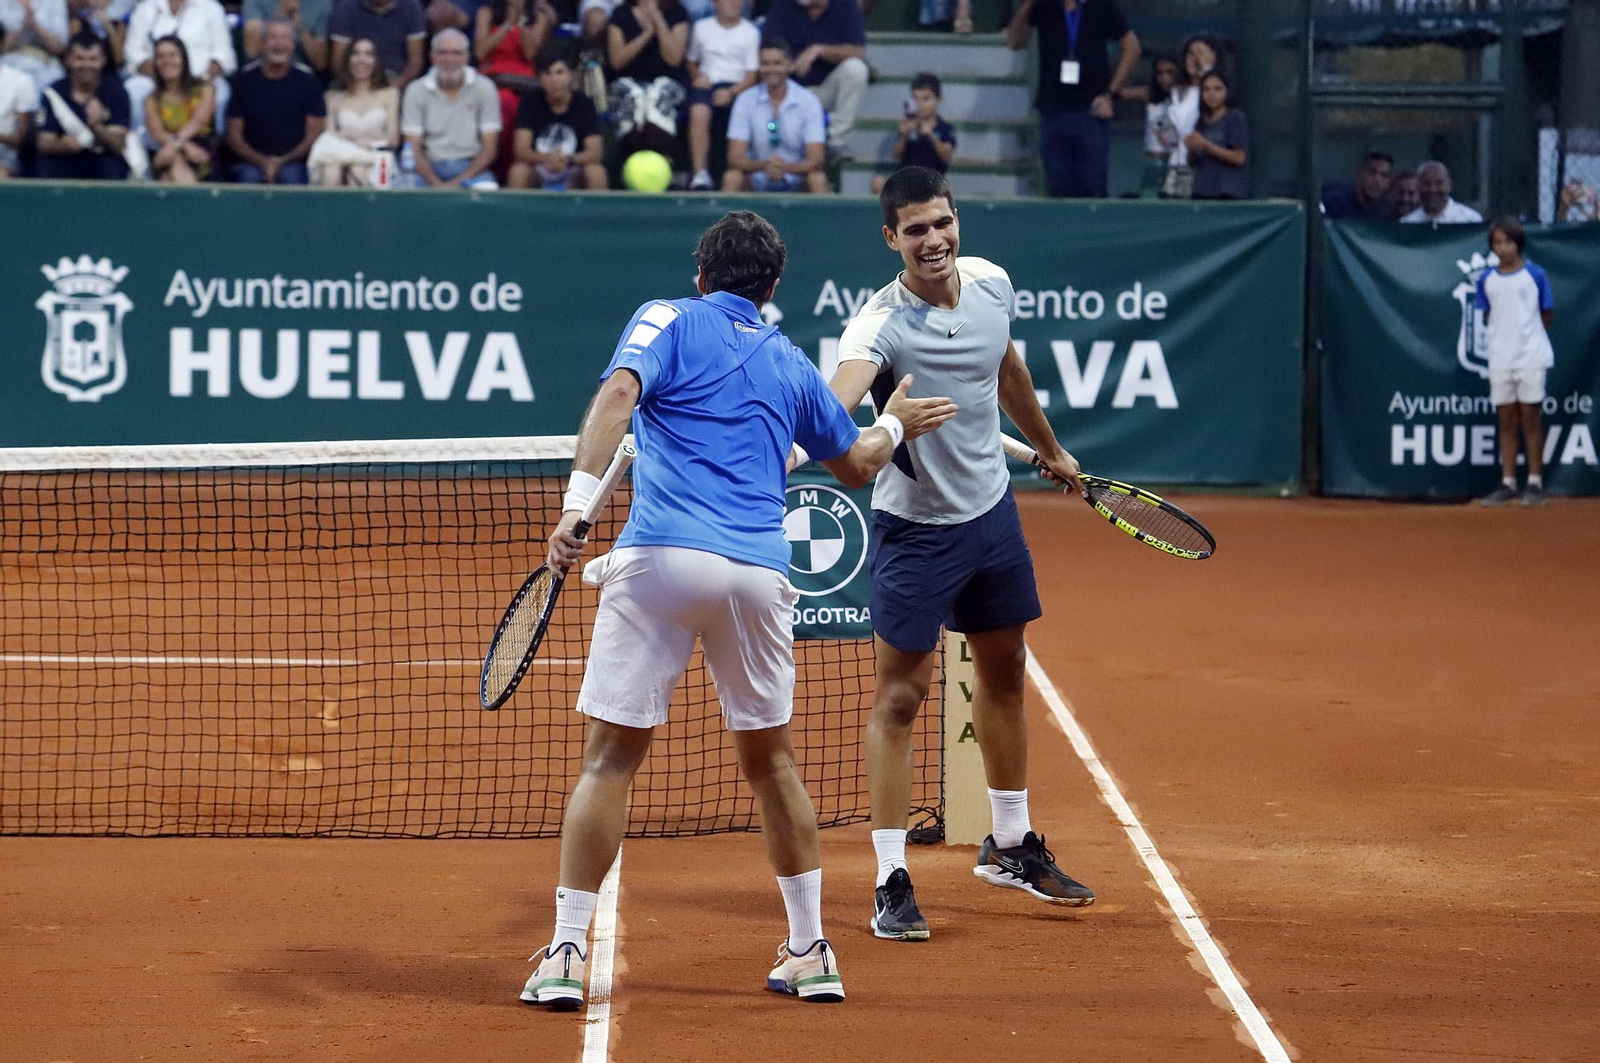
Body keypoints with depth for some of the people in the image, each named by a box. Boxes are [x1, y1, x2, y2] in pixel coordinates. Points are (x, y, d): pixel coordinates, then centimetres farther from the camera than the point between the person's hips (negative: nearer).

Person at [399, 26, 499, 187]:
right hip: (431, 167, 0)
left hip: (470, 168, 0)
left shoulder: (484, 88, 2)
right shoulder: (416, 91, 3)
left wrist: (459, 182, -13)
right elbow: (414, 149, 0)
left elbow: (489, 149, 1)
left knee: (488, 189, -34)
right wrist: (437, 184, -17)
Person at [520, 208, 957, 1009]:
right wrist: (894, 426, 55)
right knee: (769, 758, 19)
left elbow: (617, 395, -10)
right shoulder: (790, 365, 22)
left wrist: (577, 500, -18)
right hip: (758, 574, 3)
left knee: (611, 757, 0)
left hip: (661, 556, -3)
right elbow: (854, 463, 35)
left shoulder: (669, 320, 10)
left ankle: (564, 956, -5)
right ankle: (811, 952, 23)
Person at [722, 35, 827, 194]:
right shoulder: (746, 100, -4)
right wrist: (764, 165, -32)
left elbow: (815, 160, -12)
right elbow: (735, 157, -10)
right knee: (732, 177, -30)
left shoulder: (808, 101, -6)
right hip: (757, 183, 0)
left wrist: (786, 167, -34)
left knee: (818, 179, -31)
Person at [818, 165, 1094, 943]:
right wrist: (787, 450, -65)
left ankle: (1010, 847, 37)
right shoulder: (882, 325, -25)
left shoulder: (991, 283, -5)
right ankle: (891, 884, 0)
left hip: (991, 511, 7)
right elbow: (834, 402, -44)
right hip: (914, 528, -7)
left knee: (1003, 676, 19)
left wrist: (1048, 448, 29)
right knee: (900, 697, -6)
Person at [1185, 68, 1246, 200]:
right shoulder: (1202, 122, 16)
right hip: (1202, 193, 6)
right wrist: (1191, 148, -4)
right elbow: (1192, 162, 19)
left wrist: (1205, 145, -14)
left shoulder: (1236, 117, -1)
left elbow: (1239, 158, -9)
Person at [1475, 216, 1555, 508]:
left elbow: (1547, 314, 3)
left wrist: (1529, 338, 4)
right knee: (1507, 420, 6)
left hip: (1530, 356, -3)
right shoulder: (1486, 280, 5)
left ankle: (1535, 482, 2)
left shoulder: (1535, 275, -4)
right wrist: (1501, 337, 3)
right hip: (1500, 359, 3)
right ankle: (1508, 482, 10)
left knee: (1529, 418, -1)